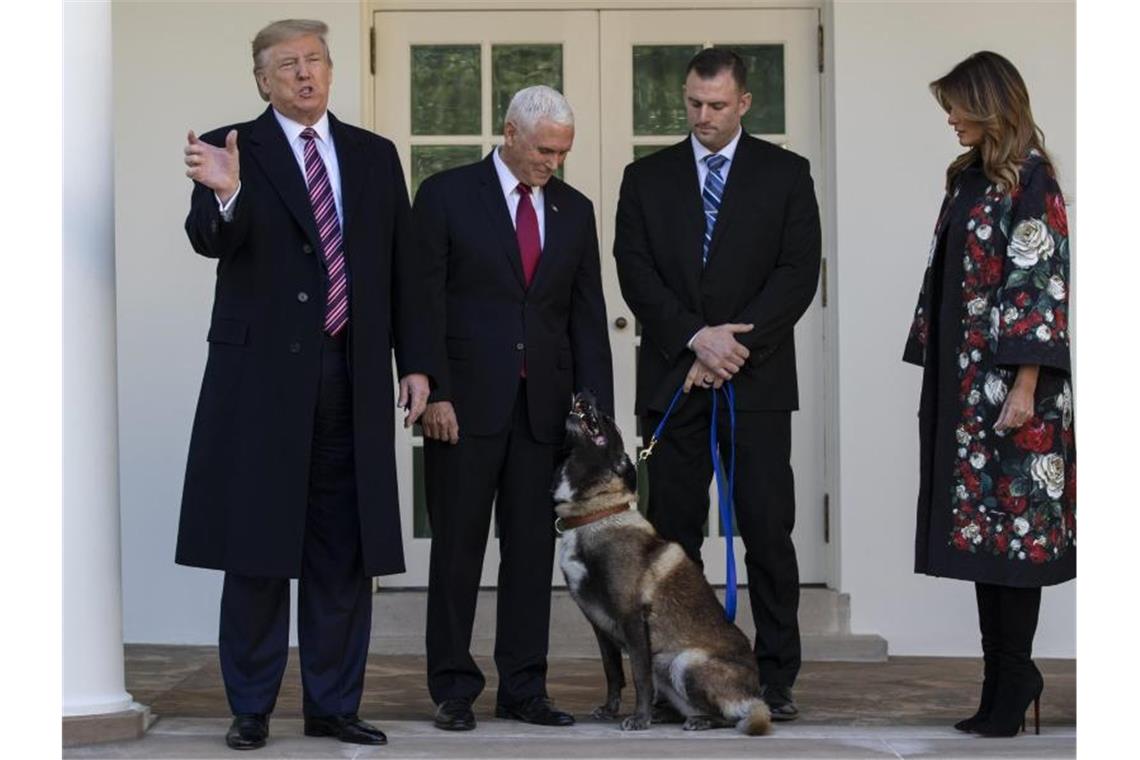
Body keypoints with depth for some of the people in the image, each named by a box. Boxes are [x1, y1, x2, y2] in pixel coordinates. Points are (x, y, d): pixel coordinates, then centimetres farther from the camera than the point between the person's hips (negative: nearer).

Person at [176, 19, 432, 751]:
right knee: (256, 552, 1)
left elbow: (403, 268, 12)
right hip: (262, 375, -3)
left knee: (344, 552, 7)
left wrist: (414, 361, 6)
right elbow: (211, 240, -16)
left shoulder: (375, 156, 12)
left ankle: (334, 704, 15)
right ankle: (251, 709, 9)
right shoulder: (231, 149, 0)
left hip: (353, 379, 4)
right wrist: (225, 195, -37)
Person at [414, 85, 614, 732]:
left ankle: (524, 689, 12)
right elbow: (425, 303, -4)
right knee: (458, 549, 2)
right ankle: (454, 689, 9)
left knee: (533, 550, 6)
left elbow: (588, 315, 11)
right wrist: (435, 393, -11)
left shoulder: (574, 209, 11)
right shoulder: (446, 195, -1)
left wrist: (596, 408, 3)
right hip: (467, 404, -4)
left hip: (544, 406, 4)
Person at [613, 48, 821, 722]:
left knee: (769, 531, -3)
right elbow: (636, 273, 1)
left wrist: (736, 346, -11)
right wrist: (696, 337, -13)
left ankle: (776, 678, 2)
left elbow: (799, 272, -3)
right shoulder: (647, 178, 9)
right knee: (674, 532, 3)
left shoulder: (785, 174, 5)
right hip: (672, 381, 2)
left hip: (757, 381, -1)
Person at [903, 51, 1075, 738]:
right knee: (980, 523, 7)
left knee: (1011, 523, -4)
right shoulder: (969, 178, 15)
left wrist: (1026, 386, -19)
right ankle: (1006, 679, 10)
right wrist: (937, 372, 14)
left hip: (1008, 385, -8)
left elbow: (1041, 283, -14)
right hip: (962, 384, 8)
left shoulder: (1030, 182, -9)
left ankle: (1012, 680, 1)